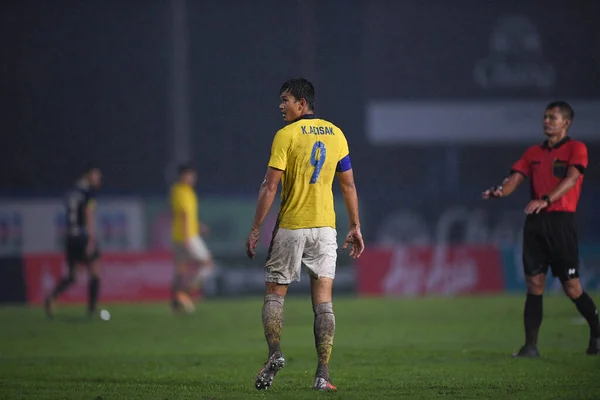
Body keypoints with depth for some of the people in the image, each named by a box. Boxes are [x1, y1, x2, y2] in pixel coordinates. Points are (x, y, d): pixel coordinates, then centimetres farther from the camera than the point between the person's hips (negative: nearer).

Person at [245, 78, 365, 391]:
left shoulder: (286, 135, -8)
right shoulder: (336, 134, 6)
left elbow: (270, 186, -11)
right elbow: (348, 185, 10)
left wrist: (255, 230, -6)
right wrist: (355, 227, 16)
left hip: (290, 227, -3)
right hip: (324, 226, 3)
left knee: (274, 293, 10)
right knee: (323, 300, 1)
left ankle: (274, 353, -11)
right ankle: (322, 374, -6)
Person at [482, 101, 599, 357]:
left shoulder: (576, 149, 1)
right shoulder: (534, 153, 18)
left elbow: (571, 178, -15)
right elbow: (516, 177, 8)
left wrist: (546, 200, -30)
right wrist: (500, 191, -15)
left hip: (561, 221, -5)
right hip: (535, 222, 5)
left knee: (572, 287, -3)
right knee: (534, 285, 1)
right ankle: (530, 346, 1)